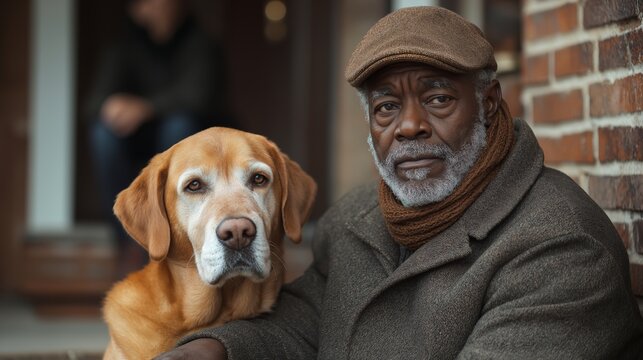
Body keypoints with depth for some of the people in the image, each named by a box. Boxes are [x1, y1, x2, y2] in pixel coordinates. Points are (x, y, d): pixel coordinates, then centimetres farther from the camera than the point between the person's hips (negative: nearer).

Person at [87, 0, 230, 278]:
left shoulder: (201, 45, -5)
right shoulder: (126, 49, 4)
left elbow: (197, 94, -23)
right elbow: (98, 98, -8)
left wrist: (146, 107, -41)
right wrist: (111, 107, -32)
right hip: (139, 159, 3)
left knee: (180, 123, -34)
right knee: (104, 130, -26)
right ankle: (130, 242, -27)